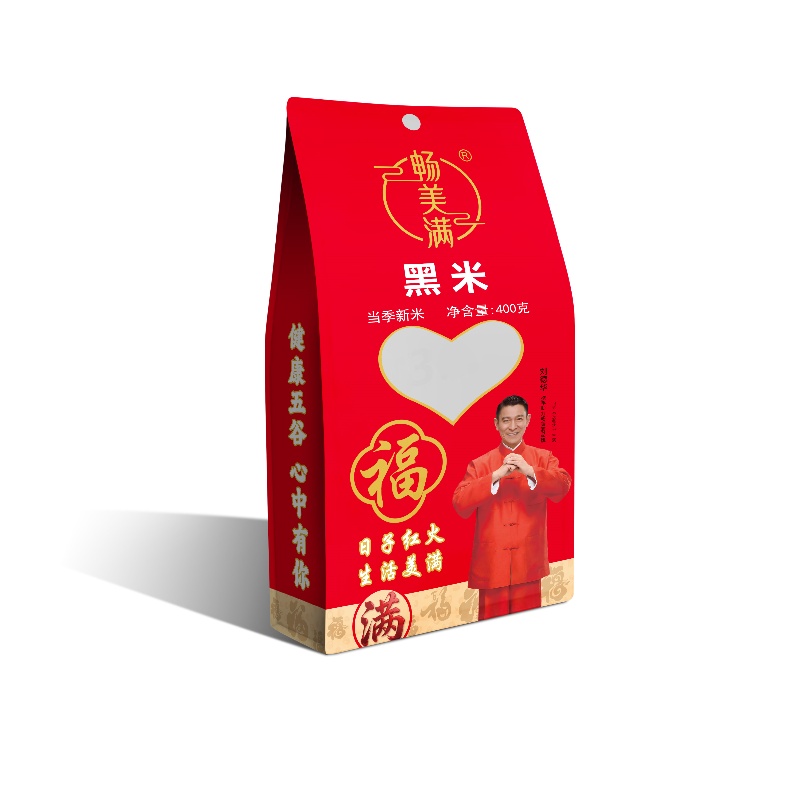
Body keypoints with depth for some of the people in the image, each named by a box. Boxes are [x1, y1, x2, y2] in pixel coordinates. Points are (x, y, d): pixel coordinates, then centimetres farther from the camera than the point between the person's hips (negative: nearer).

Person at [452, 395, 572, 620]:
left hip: (528, 563, 0)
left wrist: (529, 471, -27)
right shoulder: (480, 464, 5)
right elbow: (459, 504, -8)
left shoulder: (543, 458, 6)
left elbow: (563, 485, -12)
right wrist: (496, 476, -16)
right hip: (492, 564, 0)